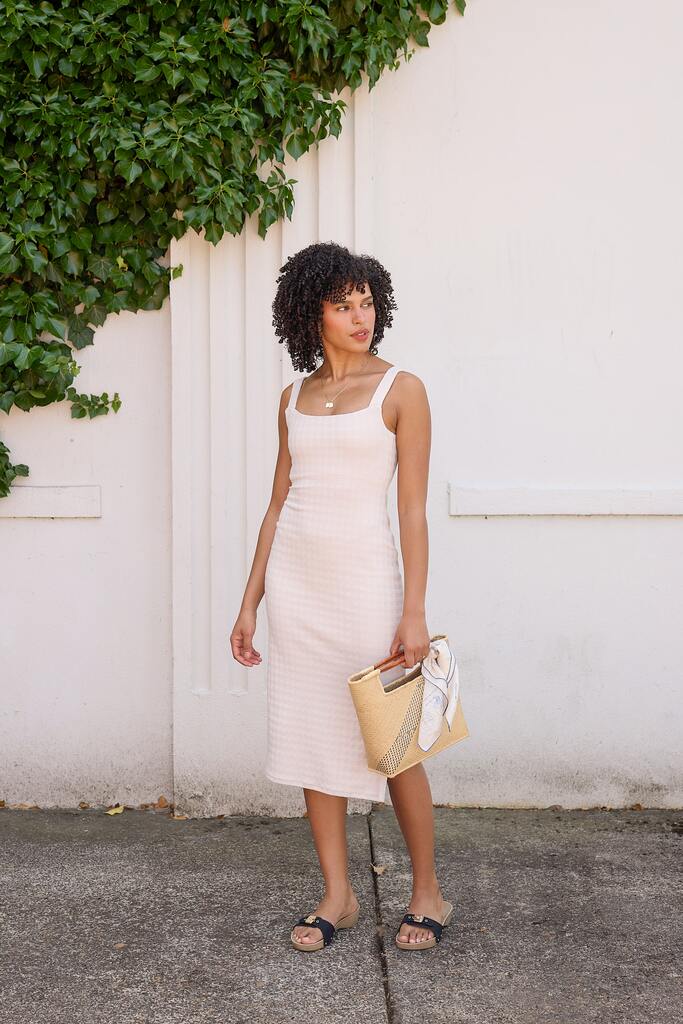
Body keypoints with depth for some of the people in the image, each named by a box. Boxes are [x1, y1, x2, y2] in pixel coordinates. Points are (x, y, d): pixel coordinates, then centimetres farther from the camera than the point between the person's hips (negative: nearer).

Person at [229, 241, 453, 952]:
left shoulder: (400, 389, -3)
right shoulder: (294, 398, 10)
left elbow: (412, 508, -7)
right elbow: (278, 503, 13)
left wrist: (414, 610, -13)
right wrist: (250, 602, 10)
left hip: (364, 574, -5)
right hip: (294, 576, 5)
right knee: (312, 735, 8)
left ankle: (427, 892, 18)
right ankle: (337, 895, 19)